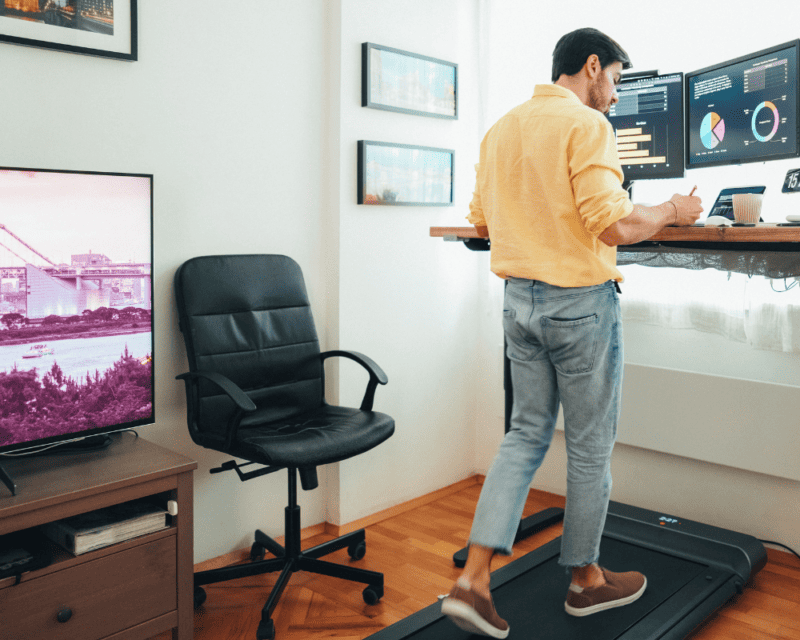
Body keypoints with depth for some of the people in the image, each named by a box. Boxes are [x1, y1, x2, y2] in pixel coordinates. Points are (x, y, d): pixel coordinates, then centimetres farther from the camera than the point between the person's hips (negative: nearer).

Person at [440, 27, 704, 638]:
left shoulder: (501, 128, 11)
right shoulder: (586, 125, -12)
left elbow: (481, 220, 16)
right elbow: (614, 226, -21)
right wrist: (672, 210, -3)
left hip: (519, 298, 7)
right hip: (580, 302, -7)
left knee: (526, 434, 14)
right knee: (591, 447, 9)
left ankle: (473, 580, 9)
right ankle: (586, 580, 27)